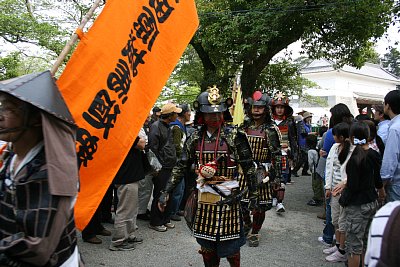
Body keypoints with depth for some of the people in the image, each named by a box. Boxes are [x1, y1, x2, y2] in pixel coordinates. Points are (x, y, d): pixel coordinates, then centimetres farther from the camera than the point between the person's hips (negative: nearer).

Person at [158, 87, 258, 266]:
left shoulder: (234, 136, -7)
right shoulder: (195, 138, 2)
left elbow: (248, 167, -3)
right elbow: (181, 167, 5)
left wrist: (253, 195, -2)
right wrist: (166, 192, 0)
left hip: (228, 198, -3)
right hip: (204, 199, 3)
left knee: (230, 243, 6)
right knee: (206, 243, 13)